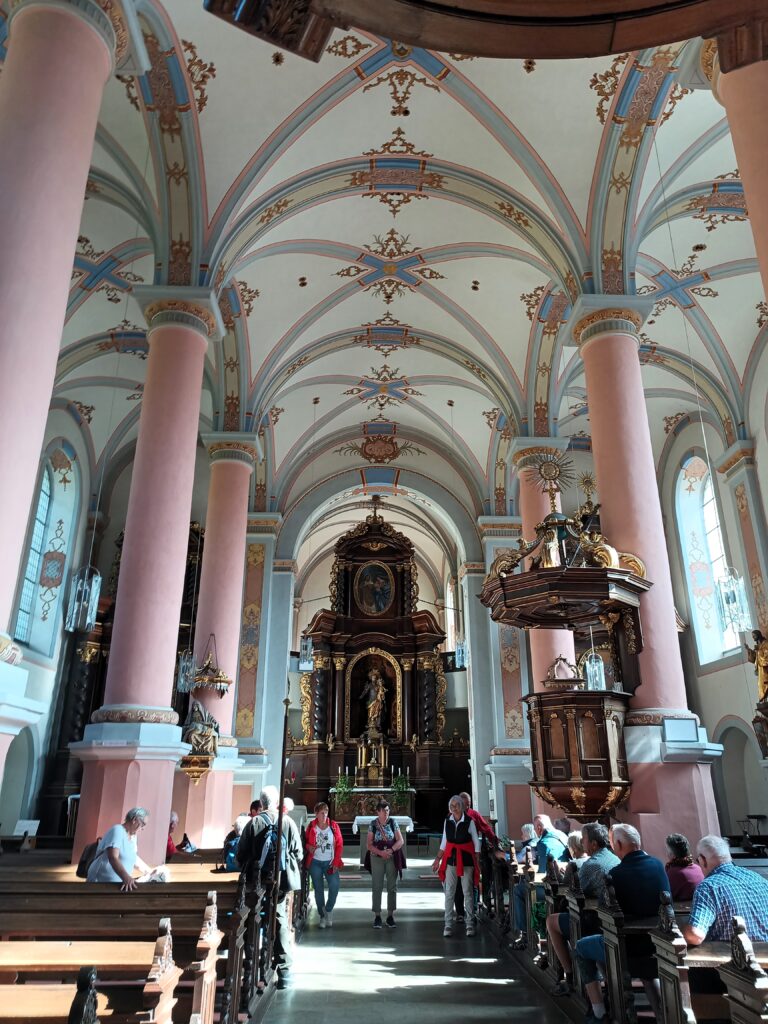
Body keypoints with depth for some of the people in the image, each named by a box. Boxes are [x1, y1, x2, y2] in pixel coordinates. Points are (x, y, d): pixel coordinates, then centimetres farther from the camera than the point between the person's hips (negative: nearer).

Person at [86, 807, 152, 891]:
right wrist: (126, 878, -42)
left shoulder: (133, 836, 12)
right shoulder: (117, 830, -15)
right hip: (101, 883, -7)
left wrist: (150, 872, 32)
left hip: (117, 884, 7)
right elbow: (113, 858, -28)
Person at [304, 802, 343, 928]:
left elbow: (339, 845, 0)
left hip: (330, 862, 0)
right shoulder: (311, 826, 0)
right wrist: (308, 847, -13)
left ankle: (328, 910, 11)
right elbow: (306, 842, 10)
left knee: (334, 886, -13)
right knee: (318, 889, 5)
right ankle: (322, 916, 20)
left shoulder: (334, 826, -1)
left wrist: (336, 863, -5)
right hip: (315, 862, 0)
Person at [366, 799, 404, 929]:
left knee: (392, 887, 4)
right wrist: (380, 852, -18)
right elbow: (368, 844, -3)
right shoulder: (373, 824, -2)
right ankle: (377, 916, 10)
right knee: (377, 887, 1)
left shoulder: (393, 822, 0)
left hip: (392, 858, 1)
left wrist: (391, 850, -18)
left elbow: (400, 840, -2)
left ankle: (390, 916, 13)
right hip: (377, 858, -1)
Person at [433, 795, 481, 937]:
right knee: (449, 892, 2)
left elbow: (476, 842, 0)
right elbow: (444, 842, 11)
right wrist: (438, 859, 7)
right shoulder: (447, 821, 3)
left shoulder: (469, 821, -6)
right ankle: (448, 924, 10)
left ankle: (470, 925, 13)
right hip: (450, 859, 3)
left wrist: (476, 862, -3)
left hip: (466, 860, -3)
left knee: (468, 892, 3)